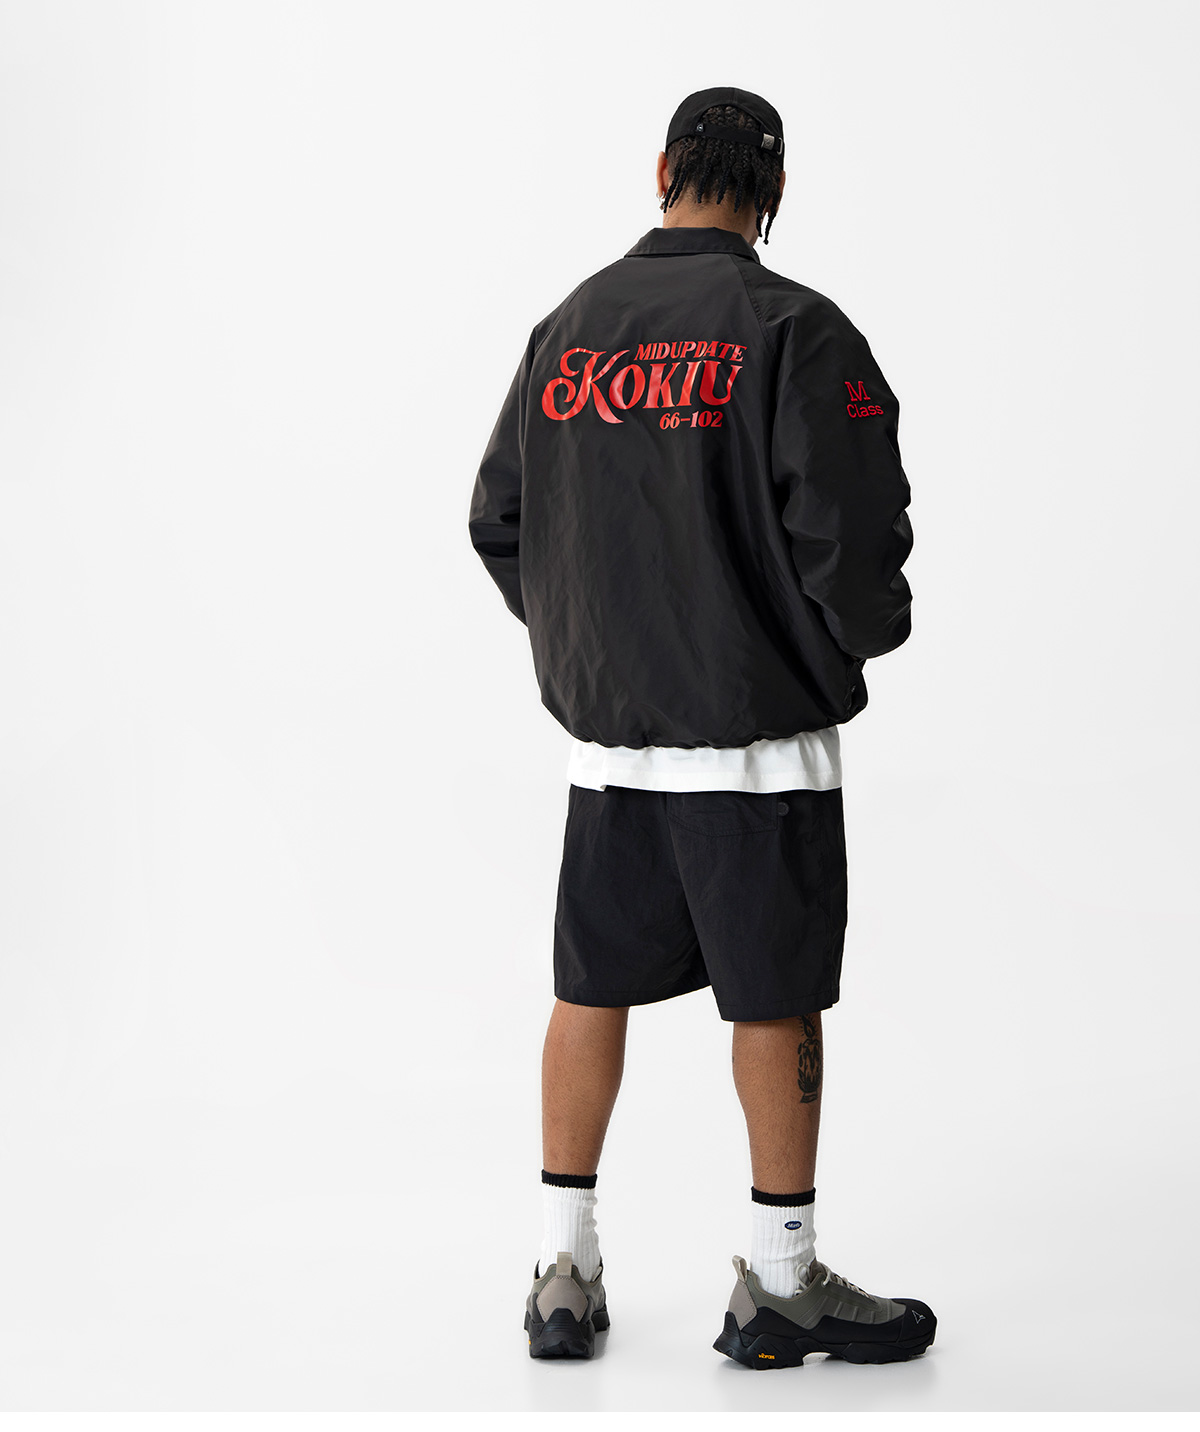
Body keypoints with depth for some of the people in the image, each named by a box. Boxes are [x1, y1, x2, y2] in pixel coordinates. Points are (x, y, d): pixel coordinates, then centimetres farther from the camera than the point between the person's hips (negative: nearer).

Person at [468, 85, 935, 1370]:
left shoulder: (566, 329, 6)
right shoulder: (793, 331, -11)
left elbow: (498, 520, 10)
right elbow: (850, 526, -18)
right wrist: (865, 633, 2)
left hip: (604, 731, 5)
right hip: (758, 732, -5)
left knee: (592, 989, 13)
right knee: (776, 1003, 5)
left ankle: (564, 1273, 19)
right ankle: (780, 1287, 14)